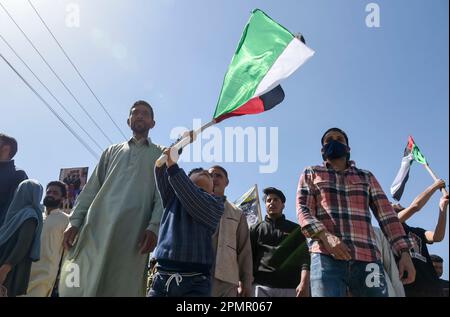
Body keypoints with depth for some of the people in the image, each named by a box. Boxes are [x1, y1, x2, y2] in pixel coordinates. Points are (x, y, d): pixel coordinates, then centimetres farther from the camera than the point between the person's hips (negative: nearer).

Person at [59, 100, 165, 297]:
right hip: (96, 225, 3)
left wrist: (154, 226, -13)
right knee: (76, 285, -5)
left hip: (132, 230, -3)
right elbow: (91, 188, 18)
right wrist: (74, 221, 4)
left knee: (121, 287, -7)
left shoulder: (161, 154, 17)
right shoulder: (112, 151, 26)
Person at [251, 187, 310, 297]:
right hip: (261, 286, 0)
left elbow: (303, 256, 5)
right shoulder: (256, 229, 20)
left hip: (290, 287, 0)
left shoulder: (295, 229, 17)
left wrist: (304, 283, -11)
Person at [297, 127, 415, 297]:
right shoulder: (311, 174, 19)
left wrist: (404, 252, 2)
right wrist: (325, 236, -14)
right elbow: (303, 209, 6)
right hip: (327, 257, -2)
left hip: (367, 258, 2)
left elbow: (387, 214, 16)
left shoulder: (366, 177, 24)